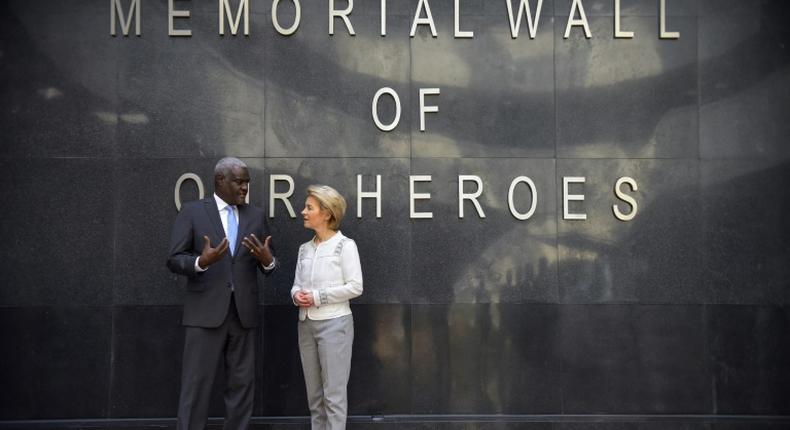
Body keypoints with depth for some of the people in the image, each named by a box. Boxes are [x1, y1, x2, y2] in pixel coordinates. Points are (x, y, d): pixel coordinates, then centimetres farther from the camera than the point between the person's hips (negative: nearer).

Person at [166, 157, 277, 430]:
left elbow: (268, 266, 10)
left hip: (243, 312, 4)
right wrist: (202, 262, -23)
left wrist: (267, 260, -13)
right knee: (196, 383, -1)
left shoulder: (256, 216, 10)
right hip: (205, 312, -3)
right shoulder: (192, 212, 0)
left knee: (242, 382, 8)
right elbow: (174, 260, -4)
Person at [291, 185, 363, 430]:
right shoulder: (305, 248, 11)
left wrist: (318, 296, -15)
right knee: (314, 393, 12)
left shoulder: (344, 245, -7)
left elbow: (355, 287, -12)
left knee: (333, 393, -3)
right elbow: (297, 283, 15)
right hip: (306, 324, 6)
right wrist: (297, 295, -8)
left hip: (334, 323, -6)